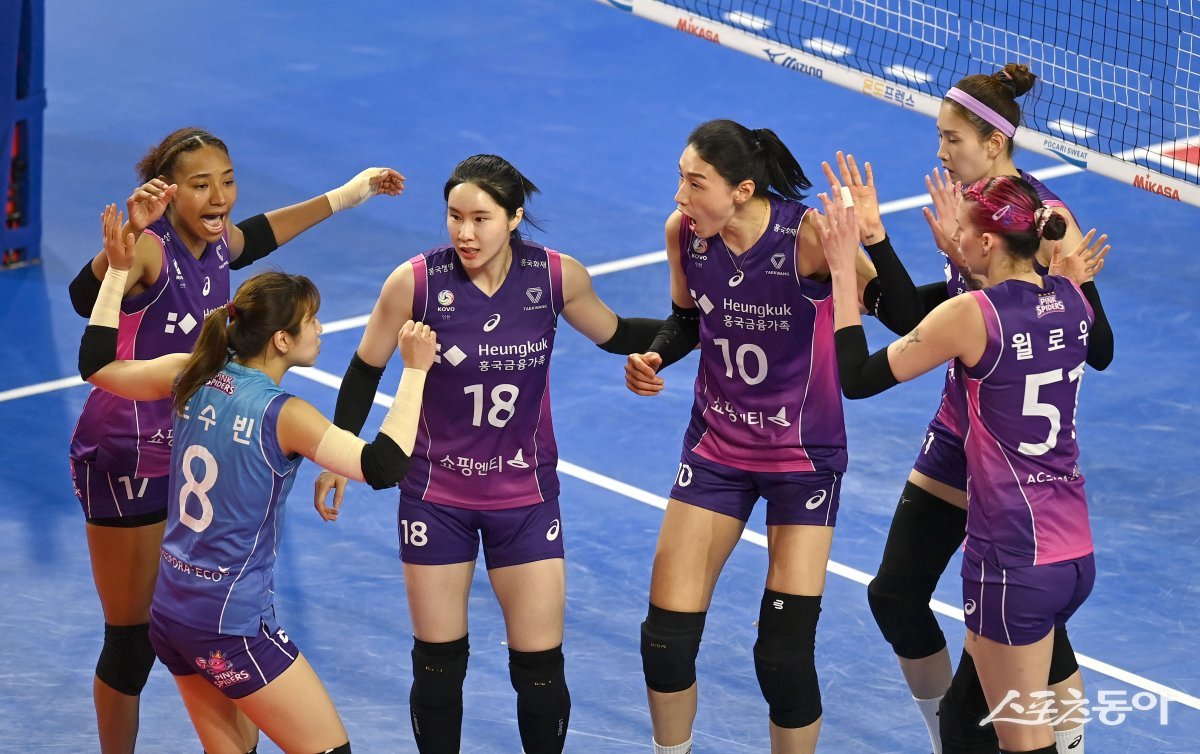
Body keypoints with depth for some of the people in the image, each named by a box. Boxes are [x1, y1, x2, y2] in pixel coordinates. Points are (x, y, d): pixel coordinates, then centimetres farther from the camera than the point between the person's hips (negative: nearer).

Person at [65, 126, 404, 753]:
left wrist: (348, 195, 32)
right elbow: (86, 297, -44)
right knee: (133, 641, 2)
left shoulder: (219, 244, -2)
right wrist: (130, 235, -61)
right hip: (125, 460, -7)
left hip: (193, 454, 7)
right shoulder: (152, 249, -23)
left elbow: (257, 234, 24)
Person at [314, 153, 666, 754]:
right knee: (438, 665, 7)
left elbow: (615, 336, 8)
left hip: (526, 495, 1)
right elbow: (365, 371, -1)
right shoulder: (415, 282, -17)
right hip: (436, 495, -1)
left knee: (540, 668, 1)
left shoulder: (558, 276, -12)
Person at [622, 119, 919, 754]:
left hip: (803, 457, -4)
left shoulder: (808, 237, -24)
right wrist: (651, 358, -10)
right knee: (665, 639, 0)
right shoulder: (683, 232, -10)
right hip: (716, 446, 4)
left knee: (783, 656, -7)